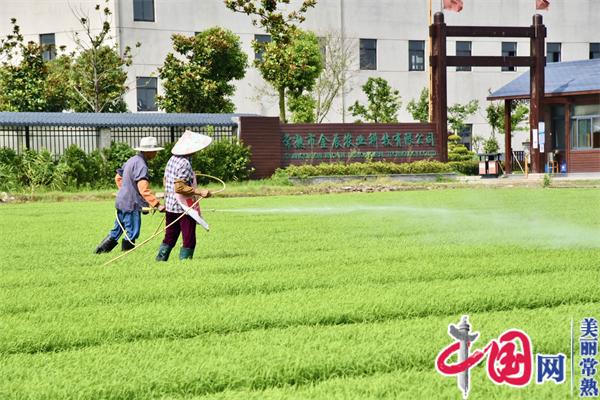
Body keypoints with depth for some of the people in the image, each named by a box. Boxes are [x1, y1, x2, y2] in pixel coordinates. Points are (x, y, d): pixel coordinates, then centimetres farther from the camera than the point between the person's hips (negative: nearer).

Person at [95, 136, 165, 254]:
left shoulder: (132, 160, 12)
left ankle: (99, 251, 21)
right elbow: (144, 190, -26)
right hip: (131, 204, -10)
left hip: (122, 202, 10)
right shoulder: (141, 165, -19)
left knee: (117, 230, 17)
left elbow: (118, 178, 24)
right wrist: (157, 205, -27)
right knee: (132, 233, -2)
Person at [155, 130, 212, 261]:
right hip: (184, 207, -9)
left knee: (170, 237, 17)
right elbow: (179, 187, -24)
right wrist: (200, 192, -23)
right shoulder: (185, 164, -19)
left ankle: (160, 259, 19)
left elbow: (166, 181, 16)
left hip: (170, 206, 9)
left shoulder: (172, 160, 8)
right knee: (189, 240, 1)